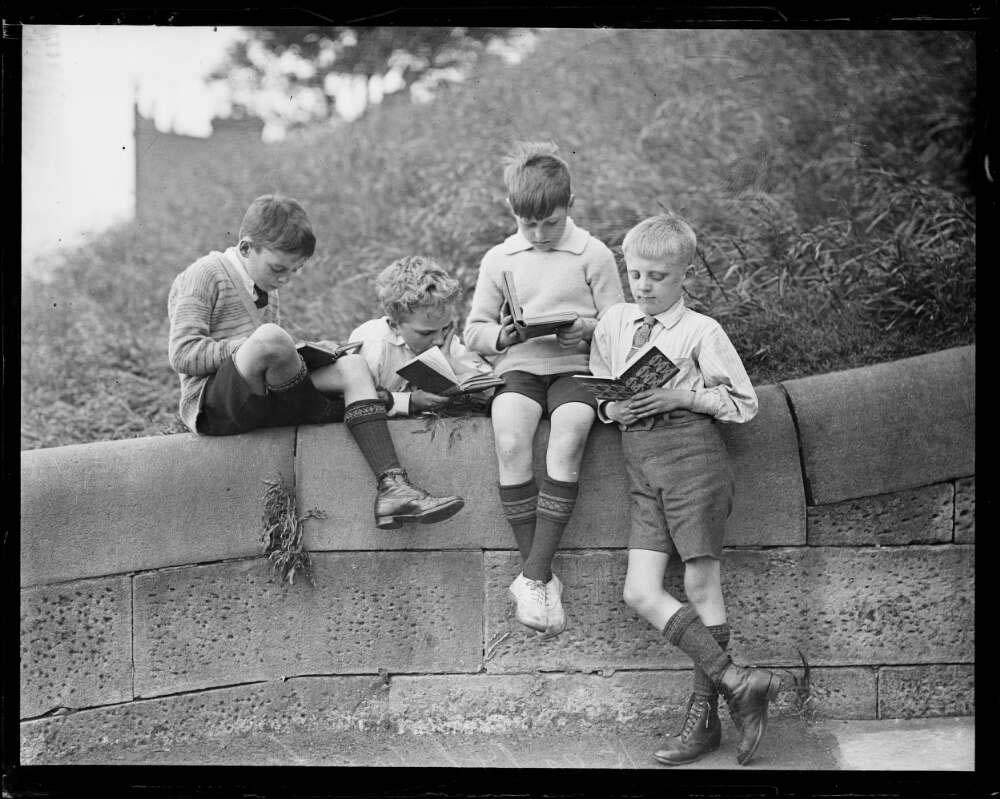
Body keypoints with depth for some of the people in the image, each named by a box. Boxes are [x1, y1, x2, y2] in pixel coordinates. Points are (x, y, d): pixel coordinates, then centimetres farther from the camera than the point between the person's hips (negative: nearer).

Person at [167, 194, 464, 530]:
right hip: (213, 403, -8)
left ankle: (393, 488, -28)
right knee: (270, 339, -36)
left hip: (264, 403, 8)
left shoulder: (265, 288, 24)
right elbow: (182, 354, -12)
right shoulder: (203, 276, -2)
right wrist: (249, 348, -15)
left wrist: (292, 359, 6)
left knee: (353, 366, -10)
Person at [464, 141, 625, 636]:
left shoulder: (593, 255, 6)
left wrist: (588, 328, -15)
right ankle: (541, 576, -24)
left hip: (575, 367, -1)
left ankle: (533, 576, -29)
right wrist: (500, 336, -9)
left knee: (568, 438, -34)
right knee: (510, 441, -31)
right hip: (518, 368, 2)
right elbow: (473, 331, 15)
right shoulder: (499, 259, 13)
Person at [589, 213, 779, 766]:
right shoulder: (611, 324, 14)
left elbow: (744, 404, 0)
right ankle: (736, 683, -4)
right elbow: (598, 392, 23)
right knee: (641, 592, -7)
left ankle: (704, 715, 5)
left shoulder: (701, 331, 0)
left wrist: (684, 395, -11)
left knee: (702, 585, -2)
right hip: (639, 461, 5)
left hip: (691, 451, -5)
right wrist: (610, 407, 1)